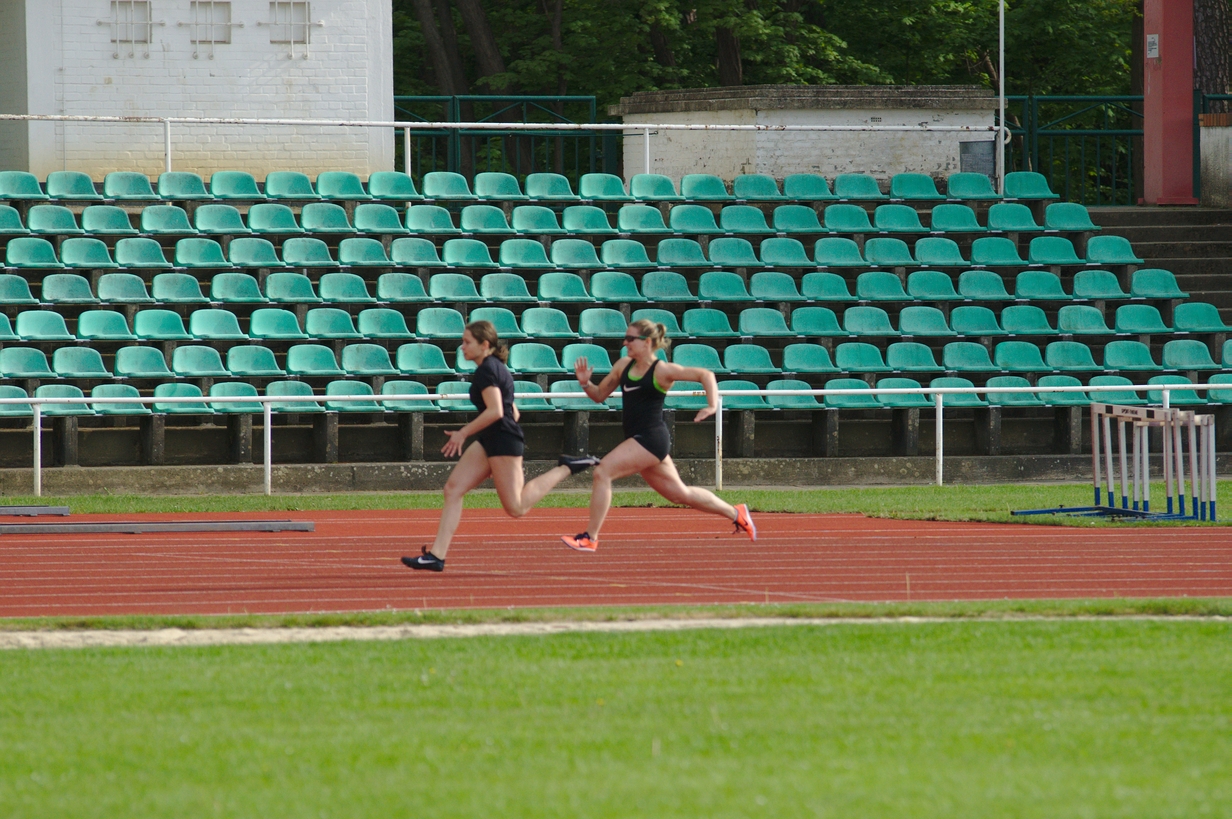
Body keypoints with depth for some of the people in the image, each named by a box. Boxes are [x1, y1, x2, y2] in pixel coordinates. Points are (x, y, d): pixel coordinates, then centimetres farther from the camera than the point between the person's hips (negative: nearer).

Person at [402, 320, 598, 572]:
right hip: (489, 441, 10)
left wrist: (463, 433, -17)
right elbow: (512, 411, 21)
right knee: (453, 489, 1)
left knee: (516, 508, -6)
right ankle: (437, 555, -4)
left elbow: (495, 411, -24)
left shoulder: (487, 370, -13)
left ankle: (566, 468, 1)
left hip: (502, 441, -10)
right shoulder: (496, 367, 17)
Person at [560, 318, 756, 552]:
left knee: (602, 472, -18)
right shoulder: (624, 366, 11)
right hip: (637, 439, 9)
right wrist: (585, 383, -2)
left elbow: (705, 374, -9)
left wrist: (712, 406, -22)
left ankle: (589, 538, -13)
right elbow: (599, 395, 18)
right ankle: (735, 513, 33)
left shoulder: (661, 370, -9)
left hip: (651, 438, -9)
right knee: (680, 493, 18)